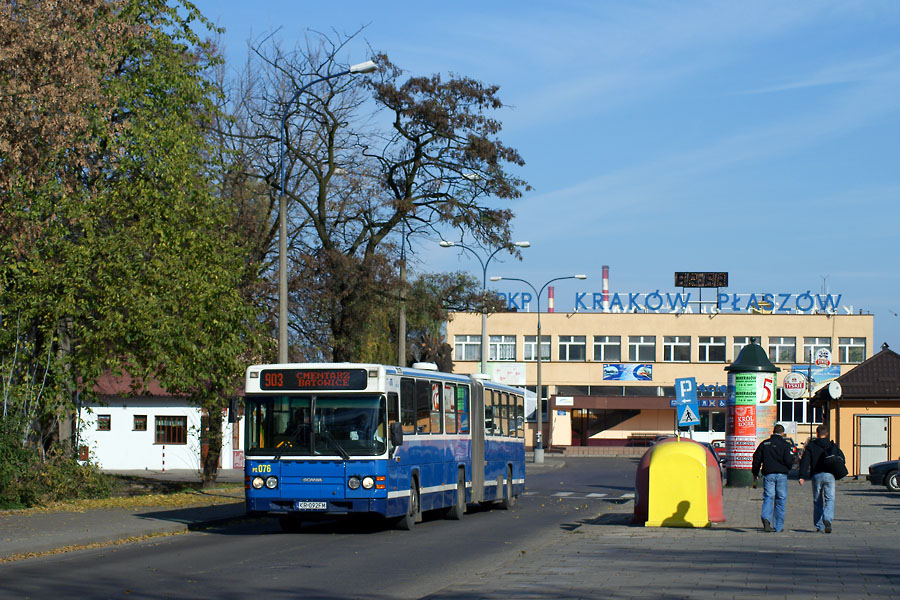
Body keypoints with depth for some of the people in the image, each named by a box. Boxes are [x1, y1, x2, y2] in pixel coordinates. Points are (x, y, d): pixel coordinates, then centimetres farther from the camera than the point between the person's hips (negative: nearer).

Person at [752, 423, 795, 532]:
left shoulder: (764, 443, 8)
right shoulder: (785, 444, -1)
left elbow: (756, 458, 9)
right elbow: (788, 461, -10)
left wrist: (755, 474, 17)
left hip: (768, 474, 2)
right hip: (781, 474, -2)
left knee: (768, 497, 1)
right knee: (781, 499, 7)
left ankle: (766, 518, -26)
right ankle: (778, 526, 9)